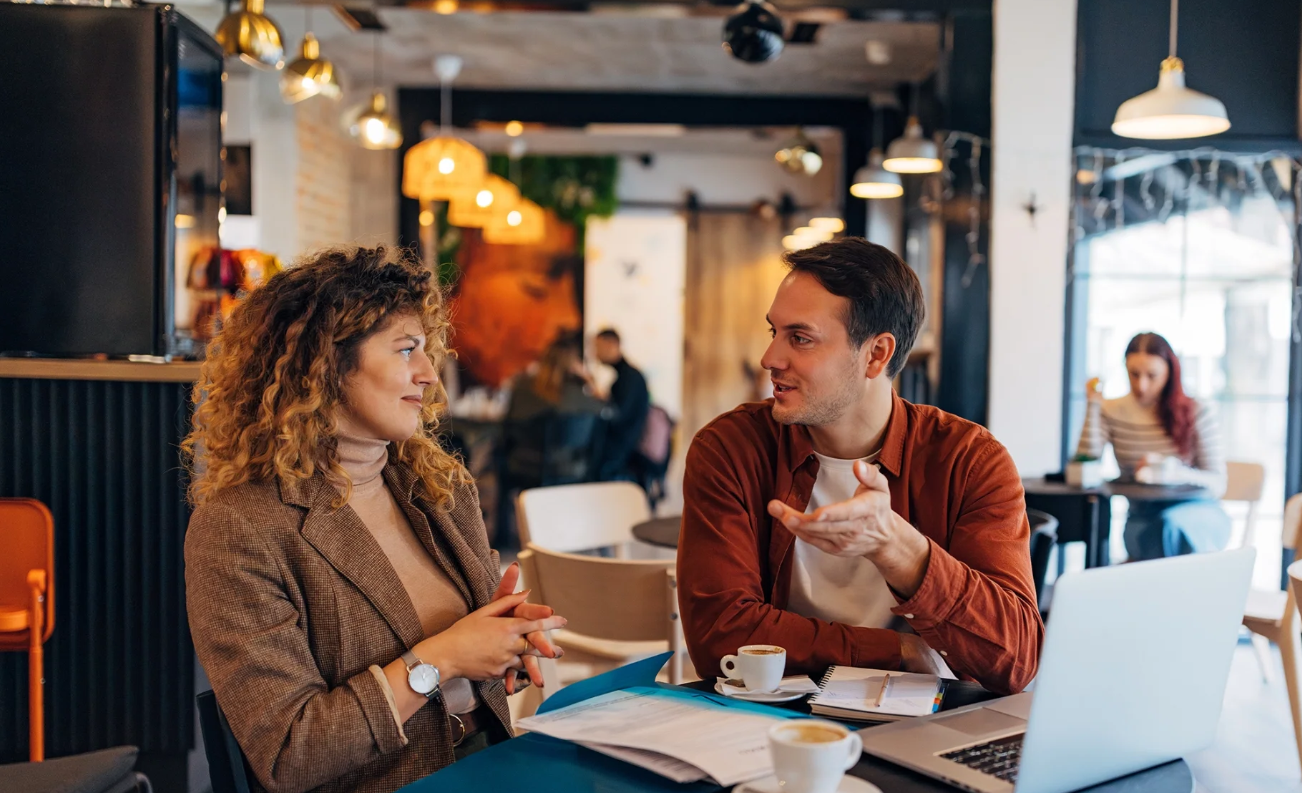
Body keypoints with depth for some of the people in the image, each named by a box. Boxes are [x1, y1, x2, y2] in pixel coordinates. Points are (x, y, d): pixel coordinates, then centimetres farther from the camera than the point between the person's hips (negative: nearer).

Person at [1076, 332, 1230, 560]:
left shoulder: (1197, 414, -1)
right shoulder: (1111, 413, 4)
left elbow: (1217, 483, -2)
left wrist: (1170, 471, -23)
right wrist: (1093, 406, -10)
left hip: (1200, 515, -1)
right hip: (1143, 518, 1)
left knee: (1172, 524, -35)